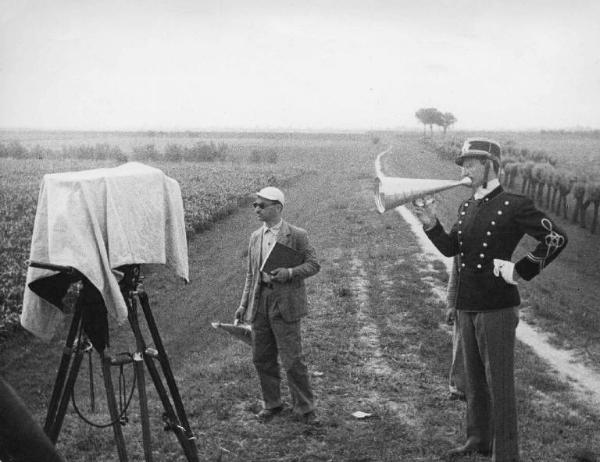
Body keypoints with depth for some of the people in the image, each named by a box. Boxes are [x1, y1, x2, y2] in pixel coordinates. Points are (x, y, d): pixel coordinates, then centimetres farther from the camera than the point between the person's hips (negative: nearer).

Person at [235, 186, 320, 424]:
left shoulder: (297, 235, -3)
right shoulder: (256, 237, 13)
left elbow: (313, 264, -3)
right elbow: (251, 274, 17)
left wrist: (289, 273, -20)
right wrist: (244, 305, 12)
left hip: (285, 303, -6)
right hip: (260, 302, 6)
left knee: (292, 360, -4)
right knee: (262, 358, 11)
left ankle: (304, 408, 10)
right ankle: (271, 404, 27)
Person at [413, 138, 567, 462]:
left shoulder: (514, 205, -12)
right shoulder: (467, 207, 10)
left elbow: (556, 239, -15)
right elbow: (451, 248, 13)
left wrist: (522, 271, -13)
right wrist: (431, 225, -3)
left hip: (497, 307, -7)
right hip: (467, 305, 8)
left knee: (499, 382, 1)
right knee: (474, 378, 18)